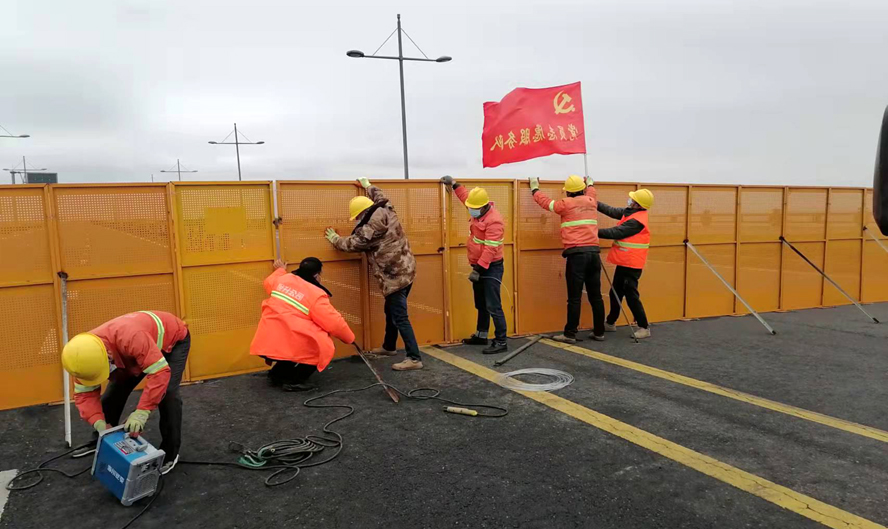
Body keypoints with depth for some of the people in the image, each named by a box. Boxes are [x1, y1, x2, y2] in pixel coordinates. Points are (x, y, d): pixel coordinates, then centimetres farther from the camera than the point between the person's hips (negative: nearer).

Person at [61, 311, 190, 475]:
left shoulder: (131, 338, -46)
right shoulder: (87, 353, -23)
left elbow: (160, 372, -46)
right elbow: (84, 394, -14)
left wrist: (141, 412, -48)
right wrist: (99, 422, -30)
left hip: (173, 340, -6)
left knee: (167, 394, -20)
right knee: (115, 390, 3)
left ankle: (170, 453, -5)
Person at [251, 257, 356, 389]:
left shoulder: (283, 279, 10)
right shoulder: (316, 295, -9)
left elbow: (269, 283, 35)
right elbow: (335, 323, -9)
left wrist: (280, 271, 55)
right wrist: (350, 338, 9)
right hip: (284, 347, -8)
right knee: (324, 346, 8)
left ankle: (277, 374, 26)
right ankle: (294, 381, 1)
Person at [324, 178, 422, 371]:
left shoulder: (369, 230, -18)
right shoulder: (387, 211, 3)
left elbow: (351, 243, 1)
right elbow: (380, 197, 27)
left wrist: (335, 239, 20)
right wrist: (368, 185, 43)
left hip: (395, 276, -10)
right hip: (405, 270, 10)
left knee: (400, 317, -8)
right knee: (391, 311, 23)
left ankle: (414, 358, -8)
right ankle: (388, 347, 39)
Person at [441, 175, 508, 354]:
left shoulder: (494, 221, -24)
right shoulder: (478, 211, 5)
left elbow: (490, 249, -29)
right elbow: (466, 197, 27)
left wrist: (478, 270, -30)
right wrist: (453, 184, 28)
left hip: (491, 268, -10)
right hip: (479, 266, 10)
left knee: (493, 306, -10)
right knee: (481, 304, 19)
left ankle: (501, 342, -5)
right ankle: (481, 335, 33)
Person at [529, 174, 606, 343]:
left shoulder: (566, 204, 1)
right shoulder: (591, 201, 14)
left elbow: (545, 202, 15)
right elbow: (591, 194, 39)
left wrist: (535, 188, 32)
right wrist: (590, 184, 60)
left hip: (576, 254, -5)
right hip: (593, 252, 5)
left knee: (574, 297, -4)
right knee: (595, 295, 9)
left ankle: (570, 334, 0)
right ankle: (599, 332, 16)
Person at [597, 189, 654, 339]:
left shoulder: (636, 221, -22)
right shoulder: (631, 212, 6)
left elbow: (615, 233, -21)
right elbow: (612, 211, 4)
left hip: (631, 265, -10)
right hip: (625, 262, 10)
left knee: (631, 296, -4)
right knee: (615, 293, 17)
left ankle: (644, 328, 6)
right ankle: (610, 323, 29)